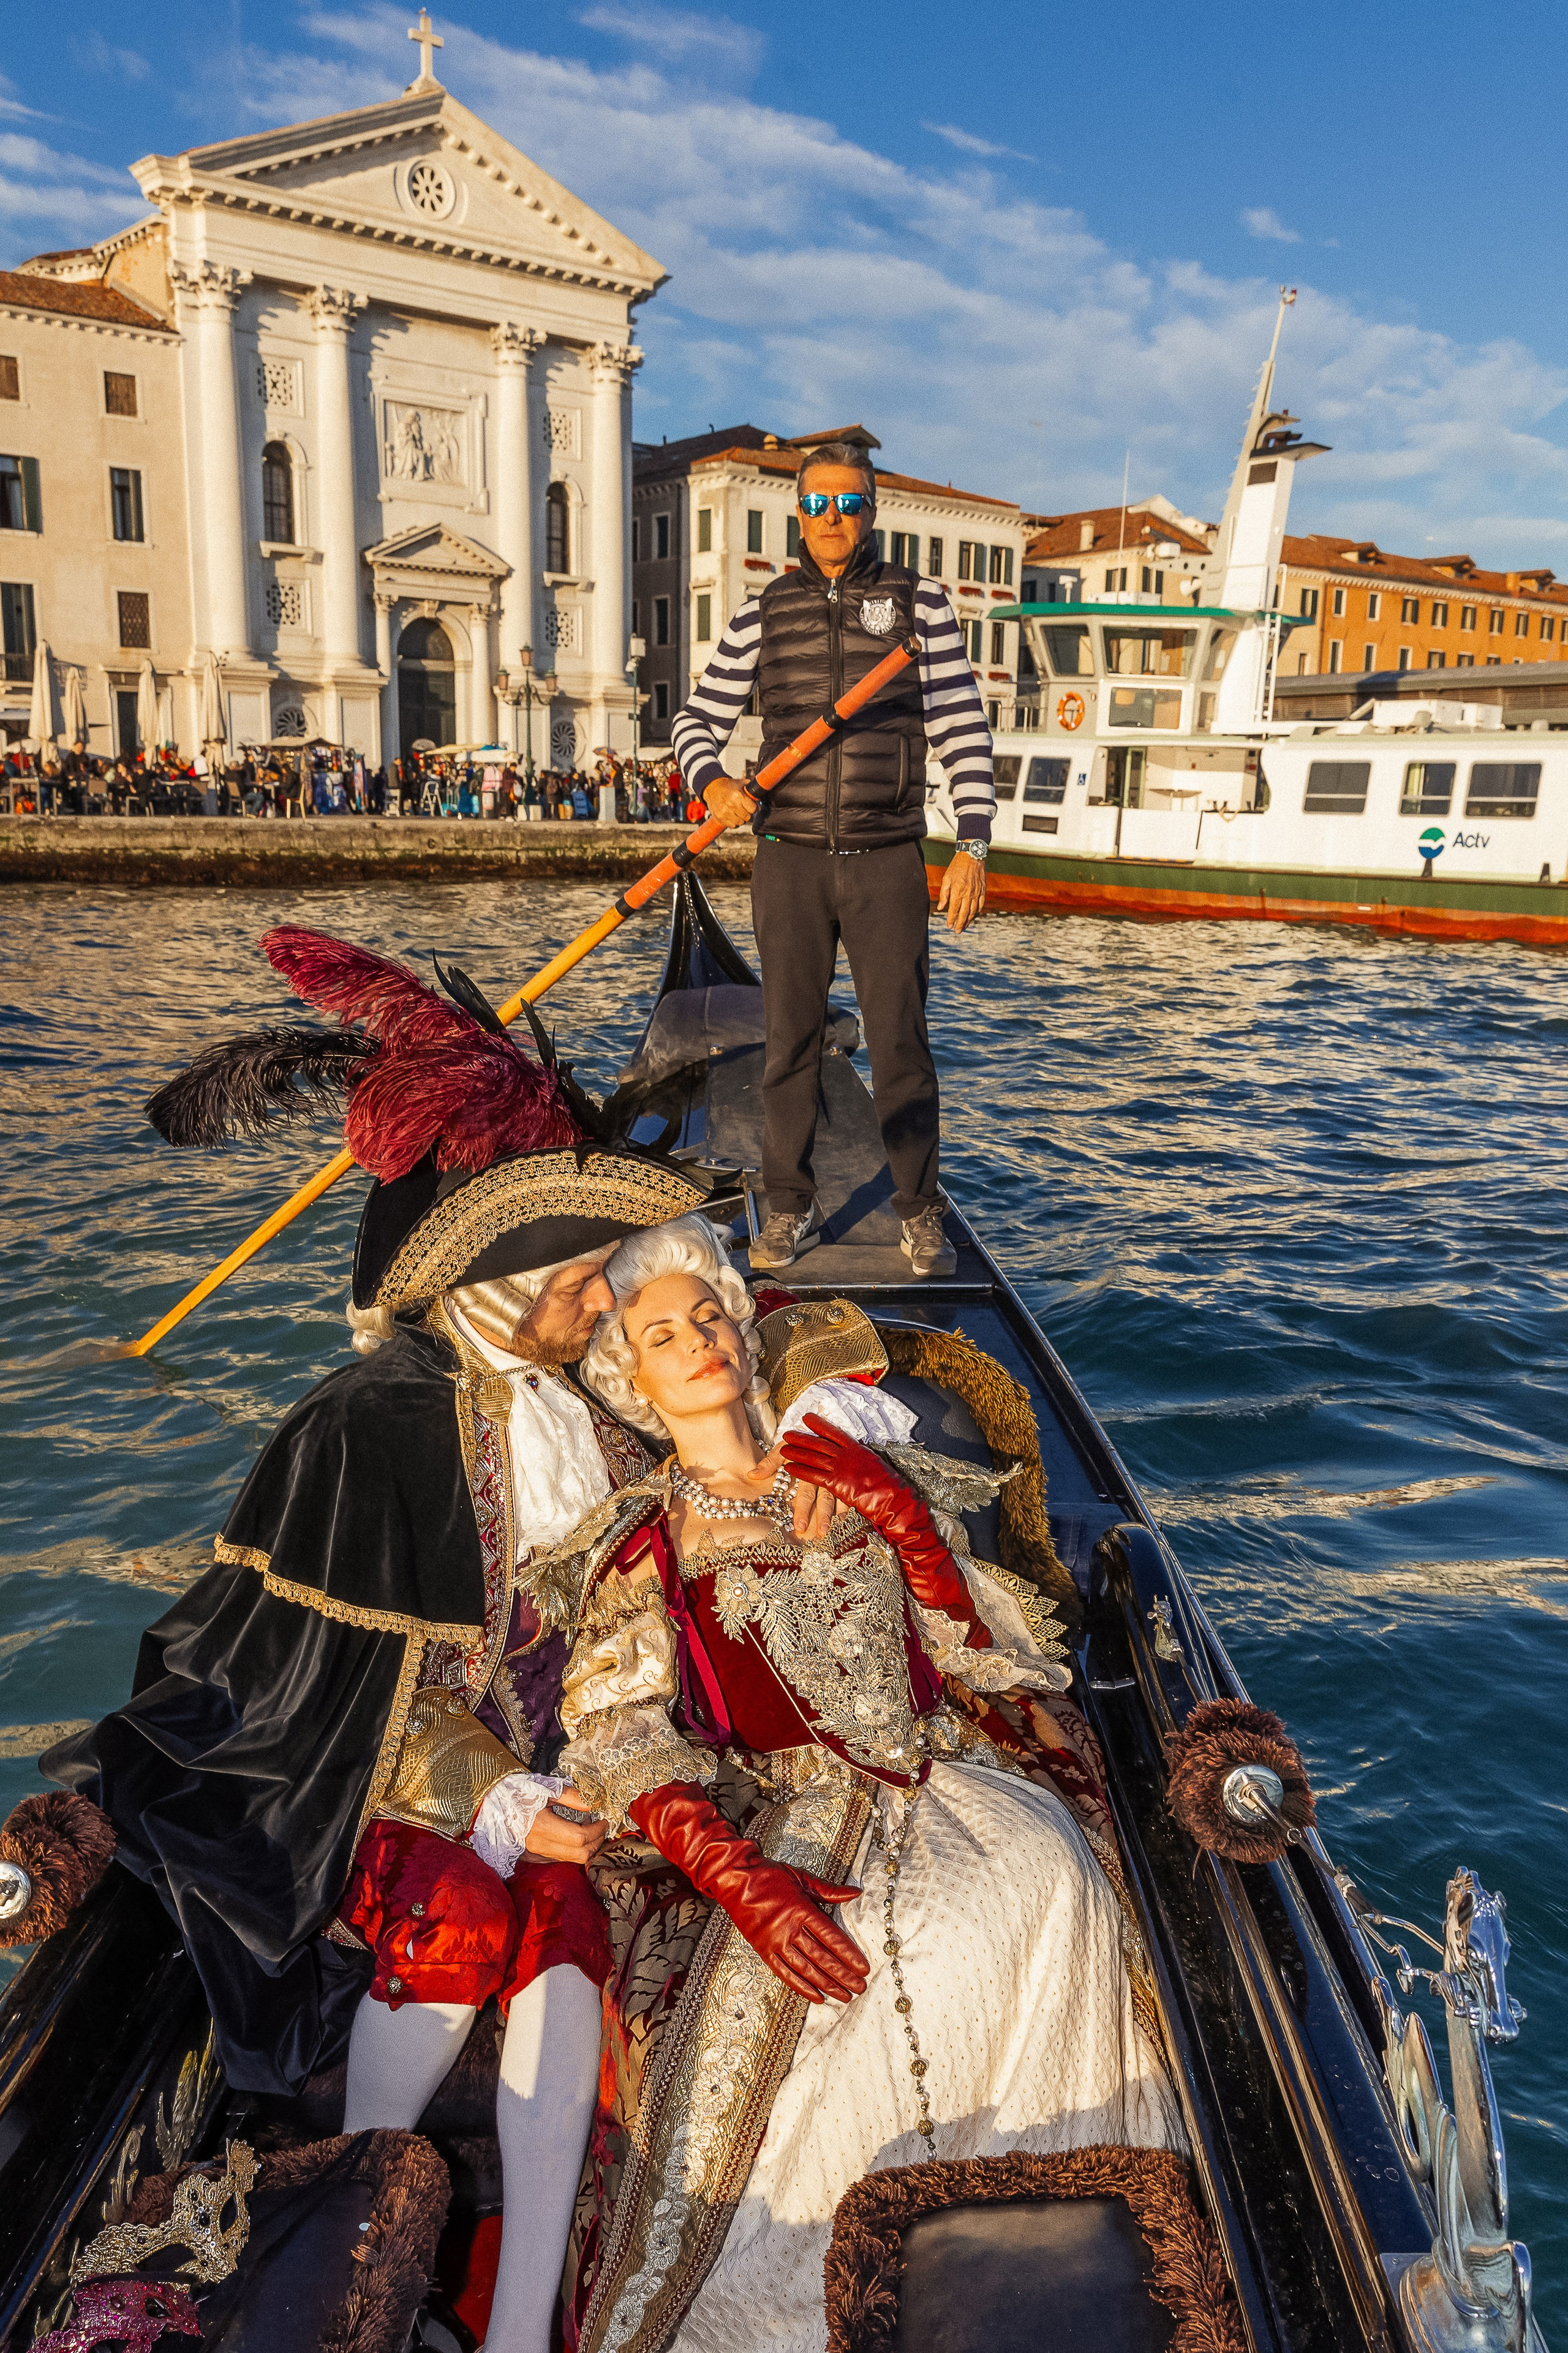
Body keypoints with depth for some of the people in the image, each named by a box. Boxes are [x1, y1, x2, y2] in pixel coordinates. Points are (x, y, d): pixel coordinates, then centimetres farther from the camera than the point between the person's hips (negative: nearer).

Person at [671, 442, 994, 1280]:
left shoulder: (919, 601, 5)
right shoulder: (763, 612, 9)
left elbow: (961, 726, 2)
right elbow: (699, 717, 13)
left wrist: (973, 842, -6)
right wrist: (711, 781, -10)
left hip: (888, 862, -1)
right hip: (790, 861, 2)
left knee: (901, 1039, 0)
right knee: (790, 1040, 6)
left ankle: (920, 1211, 13)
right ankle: (789, 1207, 19)